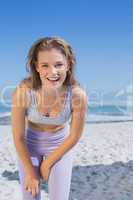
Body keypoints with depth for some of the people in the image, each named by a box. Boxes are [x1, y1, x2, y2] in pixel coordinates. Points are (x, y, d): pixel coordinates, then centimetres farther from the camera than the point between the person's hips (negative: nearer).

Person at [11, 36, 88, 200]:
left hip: (60, 146, 0)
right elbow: (18, 137, -18)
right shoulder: (22, 91, -32)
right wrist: (30, 172, -8)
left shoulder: (78, 95, -31)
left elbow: (74, 137, -14)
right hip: (29, 145, 1)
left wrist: (48, 163, -6)